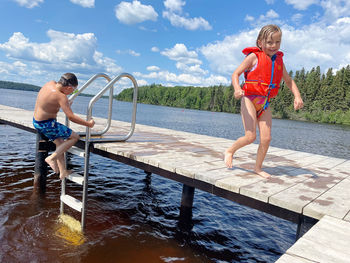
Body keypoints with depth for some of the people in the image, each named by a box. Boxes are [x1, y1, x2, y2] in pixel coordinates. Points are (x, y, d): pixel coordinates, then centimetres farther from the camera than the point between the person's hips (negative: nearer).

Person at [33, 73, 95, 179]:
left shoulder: (51, 83, 0)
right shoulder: (61, 97, -24)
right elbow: (71, 117, -28)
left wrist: (66, 103, 33)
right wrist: (89, 124, -20)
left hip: (36, 121, 10)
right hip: (46, 124, -10)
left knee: (60, 143, 17)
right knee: (74, 137, -5)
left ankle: (63, 172, 21)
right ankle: (52, 158, -2)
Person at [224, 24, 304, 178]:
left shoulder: (278, 61, 12)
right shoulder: (254, 57, -5)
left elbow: (289, 81, 19)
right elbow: (235, 74, -9)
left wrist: (297, 96, 3)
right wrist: (237, 88, -30)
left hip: (265, 104, 5)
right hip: (249, 99, -5)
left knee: (266, 139, 1)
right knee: (250, 137, -13)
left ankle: (258, 168, 19)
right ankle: (230, 151, 15)